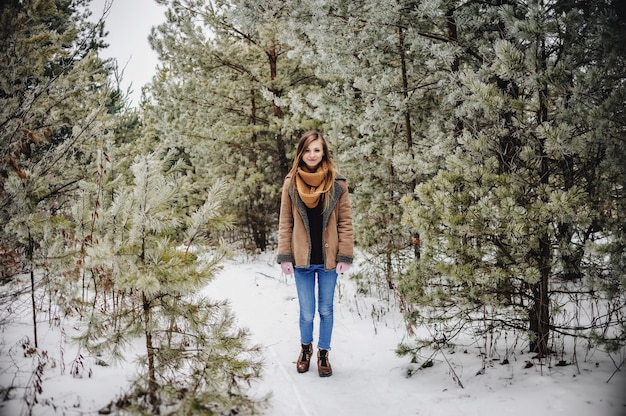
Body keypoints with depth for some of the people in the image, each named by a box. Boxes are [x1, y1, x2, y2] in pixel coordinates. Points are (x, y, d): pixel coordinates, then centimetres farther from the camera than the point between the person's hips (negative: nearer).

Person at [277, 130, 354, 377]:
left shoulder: (337, 184, -3)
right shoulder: (291, 183, 0)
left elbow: (345, 222, 0)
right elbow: (285, 223, 2)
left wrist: (345, 256, -6)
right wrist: (285, 256, -3)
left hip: (328, 259, 0)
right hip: (302, 259, 0)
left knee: (326, 310, 11)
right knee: (307, 313, 6)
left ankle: (323, 353, 31)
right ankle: (305, 348, 34)